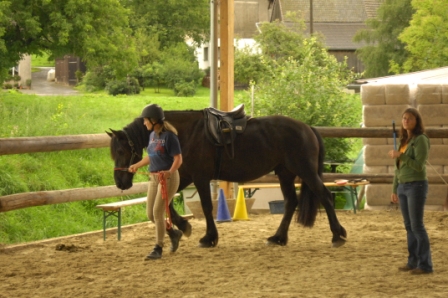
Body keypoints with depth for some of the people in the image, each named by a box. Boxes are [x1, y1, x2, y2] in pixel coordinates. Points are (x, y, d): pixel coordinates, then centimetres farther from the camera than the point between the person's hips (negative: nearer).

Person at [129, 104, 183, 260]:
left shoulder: (169, 135, -15)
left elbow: (178, 159, -17)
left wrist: (170, 172, -33)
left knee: (158, 212, -10)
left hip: (168, 178, -8)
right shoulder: (153, 135, 9)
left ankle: (158, 248, 0)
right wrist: (137, 165, 29)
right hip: (154, 178, 8)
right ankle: (173, 233, 31)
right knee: (150, 214, 8)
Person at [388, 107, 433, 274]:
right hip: (403, 186, 8)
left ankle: (425, 265, -5)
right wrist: (394, 189, 18)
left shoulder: (420, 140, -10)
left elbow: (419, 165, -18)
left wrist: (400, 156, -19)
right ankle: (413, 261, 14)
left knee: (417, 226, -8)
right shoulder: (404, 141, 14)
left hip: (416, 186, -8)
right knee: (409, 227, 9)